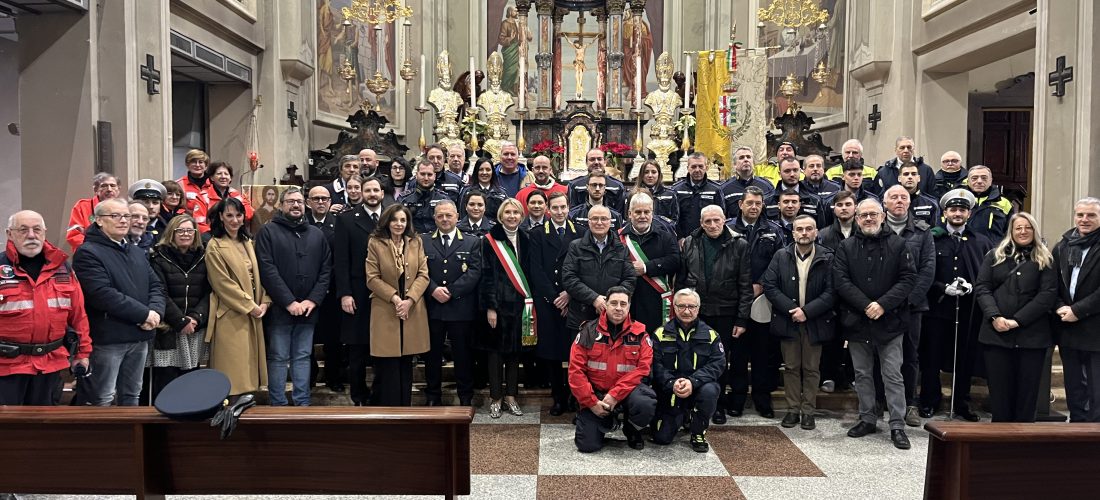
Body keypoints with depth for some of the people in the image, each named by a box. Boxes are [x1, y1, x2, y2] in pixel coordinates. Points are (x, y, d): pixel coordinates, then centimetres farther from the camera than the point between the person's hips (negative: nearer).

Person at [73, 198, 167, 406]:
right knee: (102, 399, 0)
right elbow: (103, 294, -21)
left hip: (139, 336, 8)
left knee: (131, 394, 16)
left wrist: (155, 311, -9)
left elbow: (156, 286, 13)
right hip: (107, 338, -7)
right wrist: (143, 314, -19)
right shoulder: (88, 252, -10)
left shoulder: (137, 252, 17)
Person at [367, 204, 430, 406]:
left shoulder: (416, 242, 7)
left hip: (412, 310, 3)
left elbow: (423, 275, 1)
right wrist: (394, 298, -15)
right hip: (385, 312, -3)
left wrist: (409, 300, -11)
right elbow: (372, 278, -5)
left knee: (406, 364, 10)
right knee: (387, 366, 0)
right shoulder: (375, 243, -2)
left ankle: (404, 407, 19)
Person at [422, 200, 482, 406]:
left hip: (461, 308, -1)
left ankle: (466, 397, 17)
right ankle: (433, 396, 22)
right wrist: (434, 290, -16)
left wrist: (451, 291, -13)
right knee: (432, 354, 9)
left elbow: (474, 271, -5)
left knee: (463, 354, 5)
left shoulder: (472, 242, 5)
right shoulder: (423, 241, 9)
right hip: (432, 307, 1)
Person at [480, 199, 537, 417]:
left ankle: (511, 396, 20)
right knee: (496, 350, 3)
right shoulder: (490, 241, -4)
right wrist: (490, 307, -13)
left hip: (520, 303, 4)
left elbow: (530, 273, 11)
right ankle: (495, 398, 13)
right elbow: (487, 276, -7)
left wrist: (531, 302, 4)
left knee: (515, 350, 10)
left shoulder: (526, 240, 9)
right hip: (499, 303, -4)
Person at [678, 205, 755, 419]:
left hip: (725, 314, -2)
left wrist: (742, 319, -7)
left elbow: (745, 286, -4)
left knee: (722, 361, 7)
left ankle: (719, 404, 21)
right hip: (696, 313, 2)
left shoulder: (739, 245, -4)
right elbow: (681, 279, 9)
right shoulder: (690, 243, 4)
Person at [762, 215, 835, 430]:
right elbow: (769, 285, -3)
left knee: (811, 369, 7)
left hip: (815, 322, -1)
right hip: (787, 321, 2)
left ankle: (808, 410, 16)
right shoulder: (781, 256, 3)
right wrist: (790, 309, -13)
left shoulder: (827, 258, -3)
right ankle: (793, 409, 18)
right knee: (791, 367, 9)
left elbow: (831, 291, -9)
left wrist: (807, 311, -16)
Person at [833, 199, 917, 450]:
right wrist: (865, 305, -15)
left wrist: (883, 304, -16)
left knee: (893, 375, 1)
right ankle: (867, 419, 24)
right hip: (857, 322, 2)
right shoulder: (846, 247, 5)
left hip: (890, 321, -2)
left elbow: (908, 278, -5)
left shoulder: (898, 244, 1)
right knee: (862, 374, 12)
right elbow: (841, 281, -4)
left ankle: (897, 425, 8)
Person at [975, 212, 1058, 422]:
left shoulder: (1045, 260, 7)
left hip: (1031, 335, -1)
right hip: (997, 333, 1)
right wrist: (994, 316, -12)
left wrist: (1017, 320, -12)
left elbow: (1048, 294, -4)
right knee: (999, 389, 3)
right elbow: (981, 288, 4)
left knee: (1027, 390, 3)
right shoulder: (994, 256, 11)